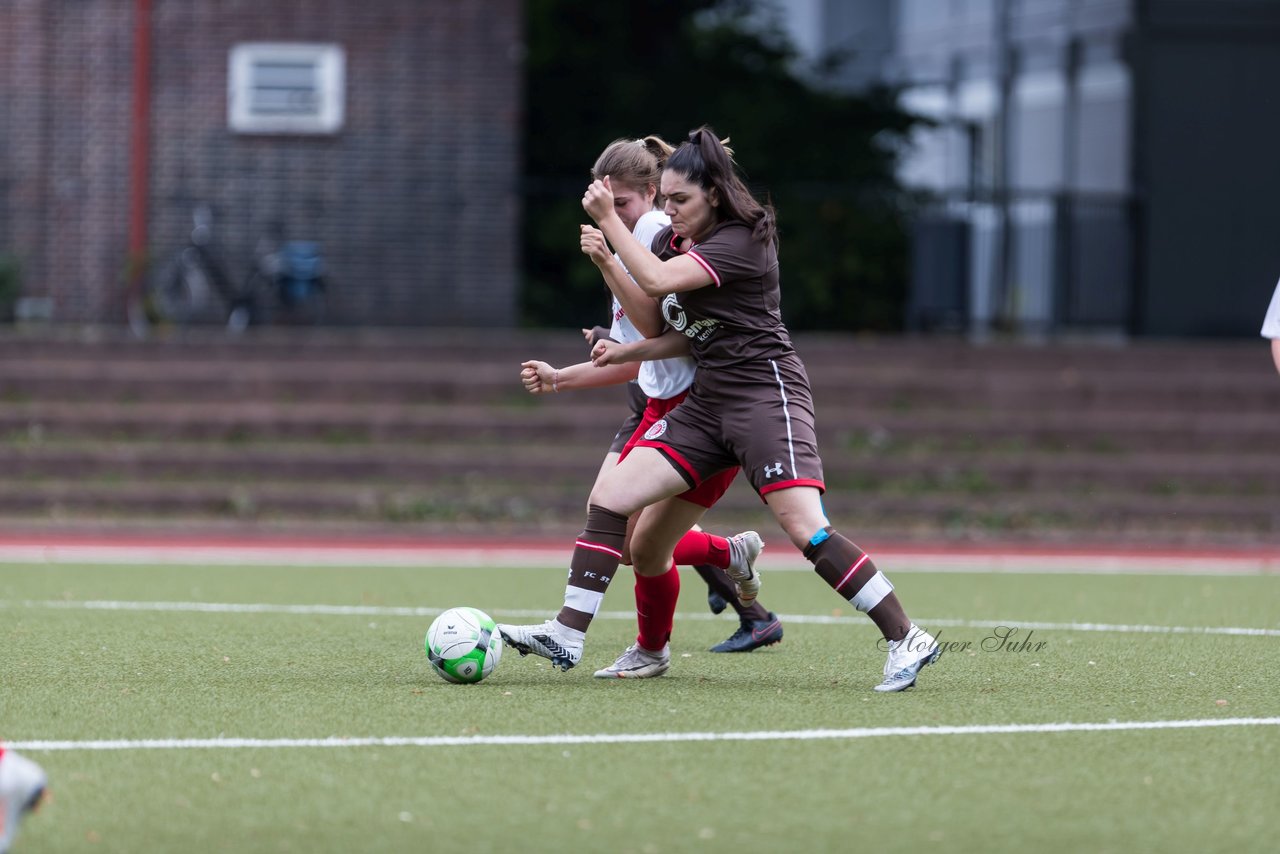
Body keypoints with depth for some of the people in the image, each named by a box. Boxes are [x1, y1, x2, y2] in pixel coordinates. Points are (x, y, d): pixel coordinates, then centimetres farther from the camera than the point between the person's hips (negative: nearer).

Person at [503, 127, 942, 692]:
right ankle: (566, 636, 6)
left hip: (765, 391, -8)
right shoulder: (671, 242, 13)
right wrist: (625, 352, 4)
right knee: (609, 498, -3)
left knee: (805, 529, -22)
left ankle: (906, 641, -18)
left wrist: (607, 219, -16)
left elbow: (656, 280, -25)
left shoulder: (742, 242, -13)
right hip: (707, 401, 8)